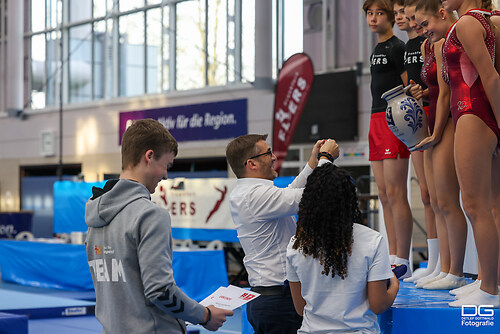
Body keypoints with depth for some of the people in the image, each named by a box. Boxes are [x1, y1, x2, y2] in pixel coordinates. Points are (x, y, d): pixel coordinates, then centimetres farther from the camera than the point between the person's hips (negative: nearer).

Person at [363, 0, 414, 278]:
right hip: (377, 120, 10)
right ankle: (392, 258, 12)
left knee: (395, 193, -11)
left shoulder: (398, 47, -6)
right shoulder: (377, 50, 20)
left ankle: (402, 264, -9)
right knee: (384, 195, 8)